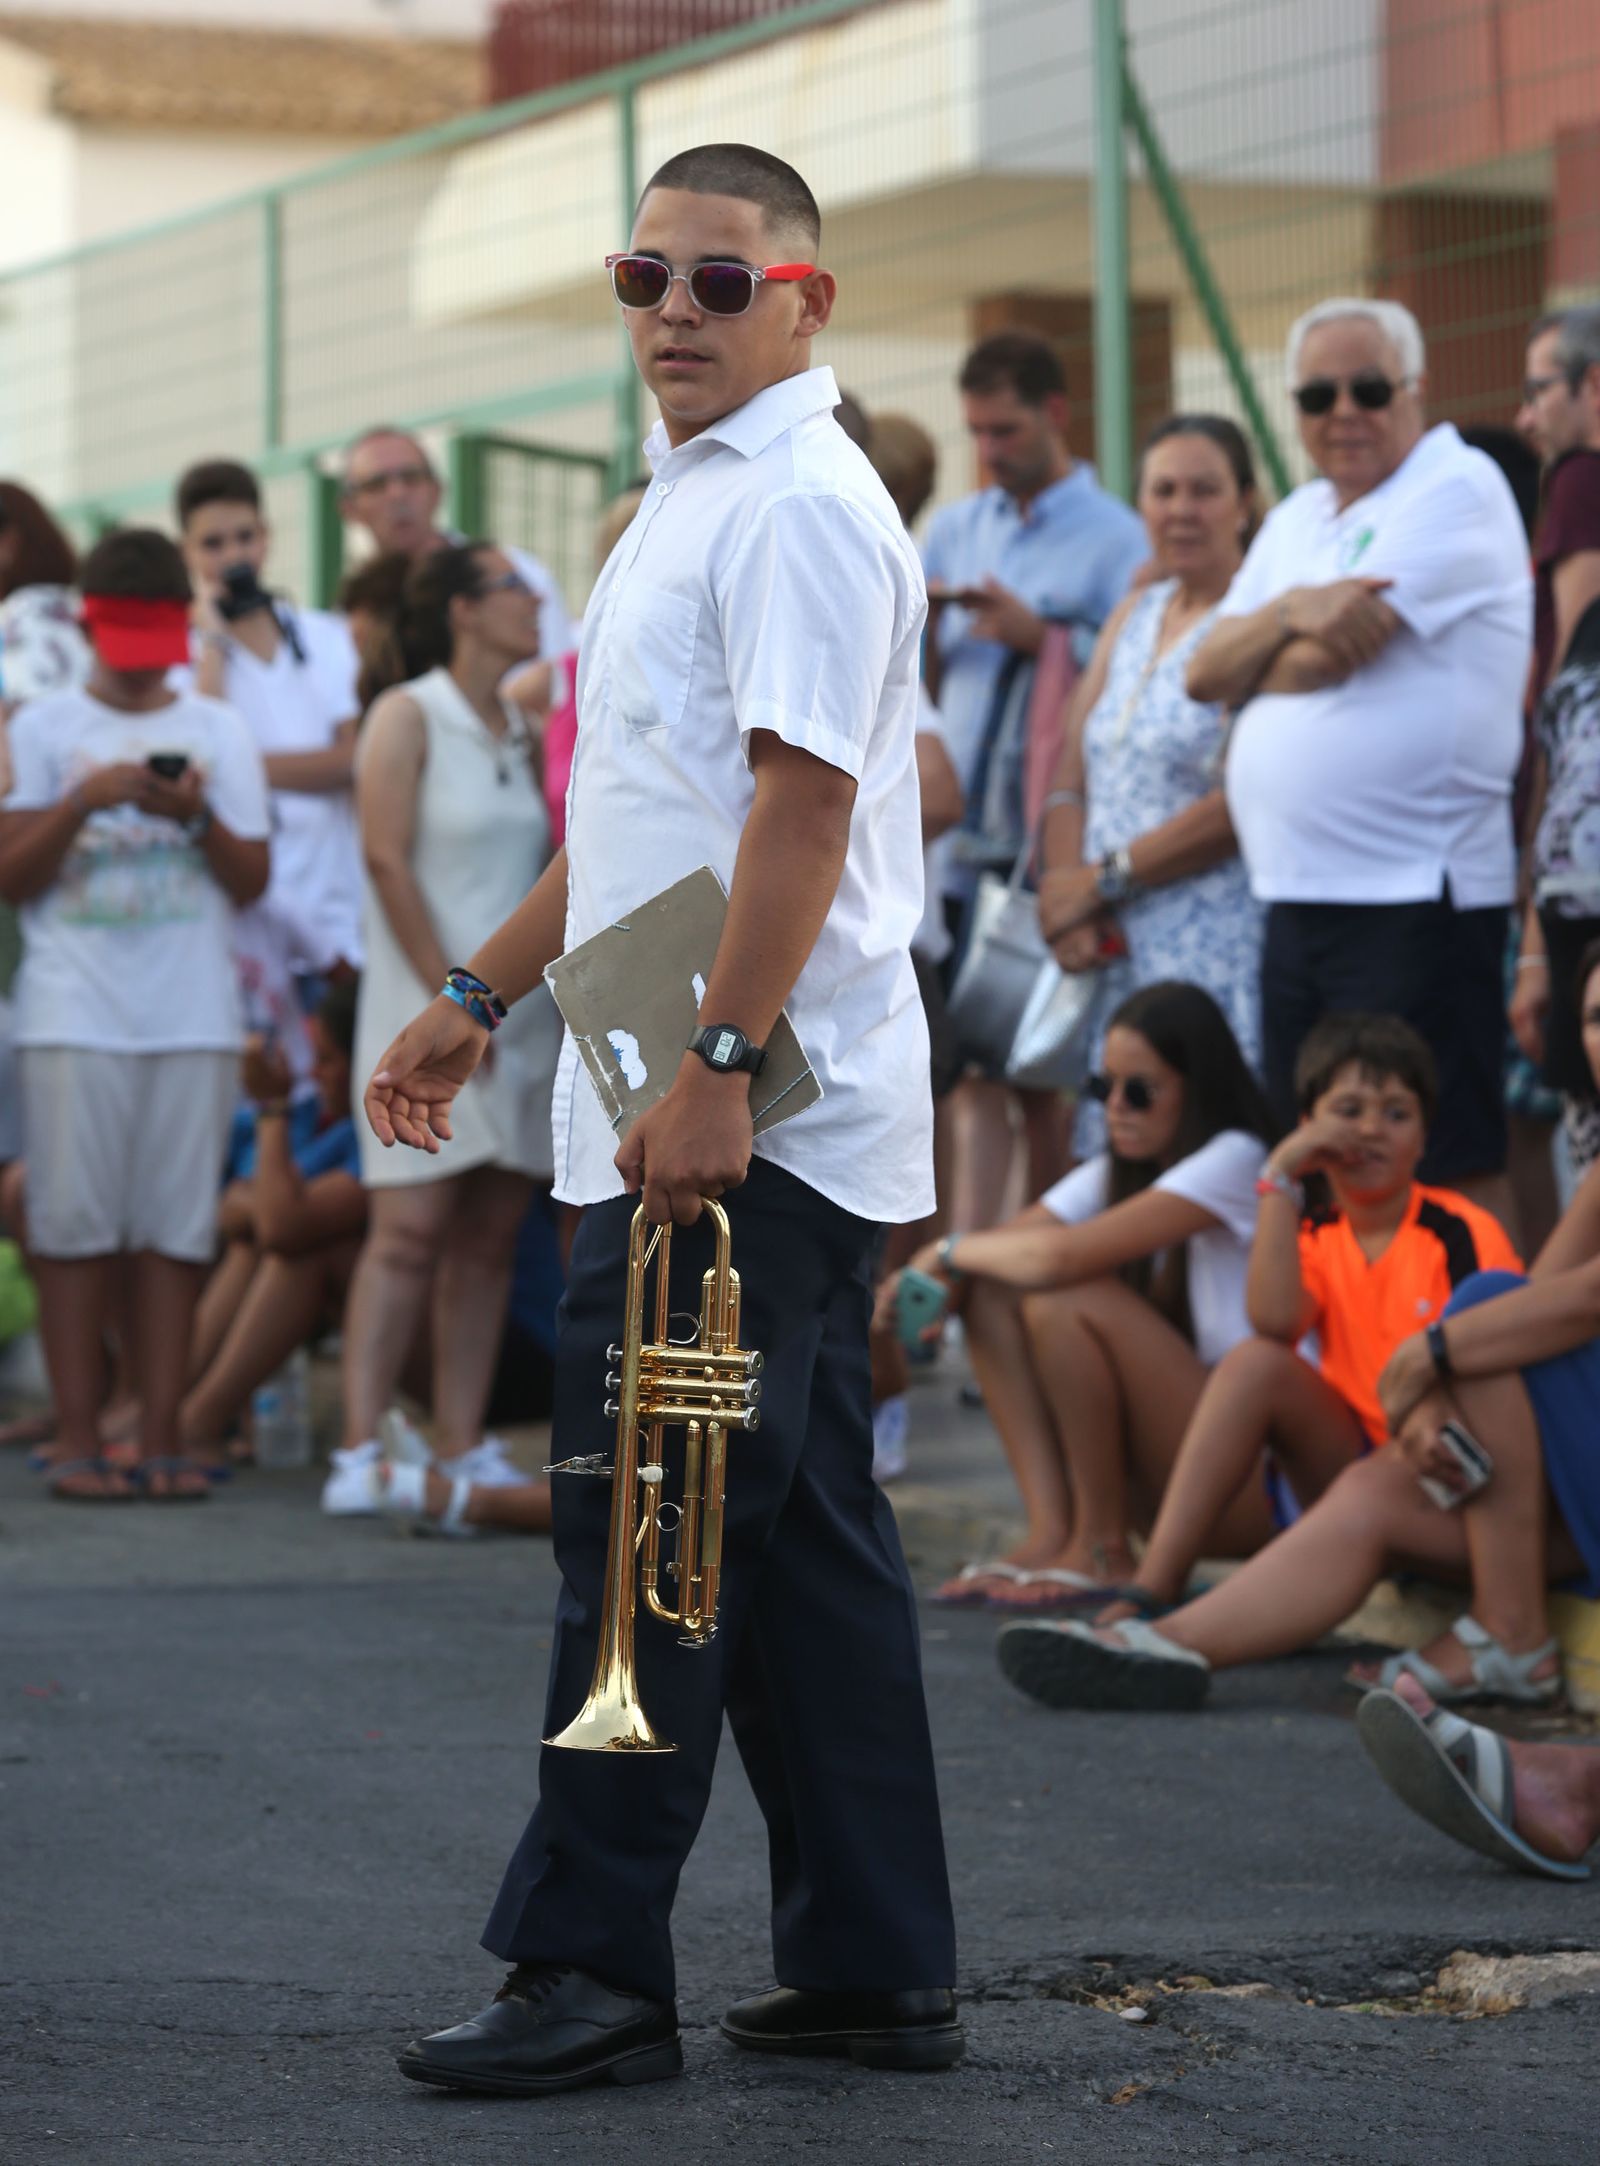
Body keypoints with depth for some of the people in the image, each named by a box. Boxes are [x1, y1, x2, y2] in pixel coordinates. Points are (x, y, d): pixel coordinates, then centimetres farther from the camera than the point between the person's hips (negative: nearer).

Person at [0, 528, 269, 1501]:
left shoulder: (219, 731, 12)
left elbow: (251, 881, 8)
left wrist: (196, 813, -10)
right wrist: (84, 802, -12)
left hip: (195, 1019, 1)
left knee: (177, 1230, 0)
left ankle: (164, 1436, 3)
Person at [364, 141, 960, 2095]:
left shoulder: (800, 506, -11)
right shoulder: (688, 501, 21)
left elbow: (803, 801, -21)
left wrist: (715, 1061, -26)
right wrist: (477, 1001, 29)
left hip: (749, 1120, -10)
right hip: (724, 1119, 10)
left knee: (647, 1538, -8)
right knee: (799, 1546, 10)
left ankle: (592, 1971, -5)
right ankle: (875, 1972, 14)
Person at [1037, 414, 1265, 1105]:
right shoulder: (1135, 614, 18)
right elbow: (1071, 773, 16)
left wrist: (1103, 880, -8)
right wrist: (1065, 884, -3)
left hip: (1216, 948, -7)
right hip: (1115, 948, 7)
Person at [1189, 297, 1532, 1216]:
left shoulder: (1457, 488, -7)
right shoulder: (1298, 520, 19)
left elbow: (1326, 659, -15)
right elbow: (1206, 673, 9)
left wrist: (1258, 660, 7)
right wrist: (1292, 610, -10)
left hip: (1415, 898, -8)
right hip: (1296, 897, 8)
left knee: (1450, 1172, -8)